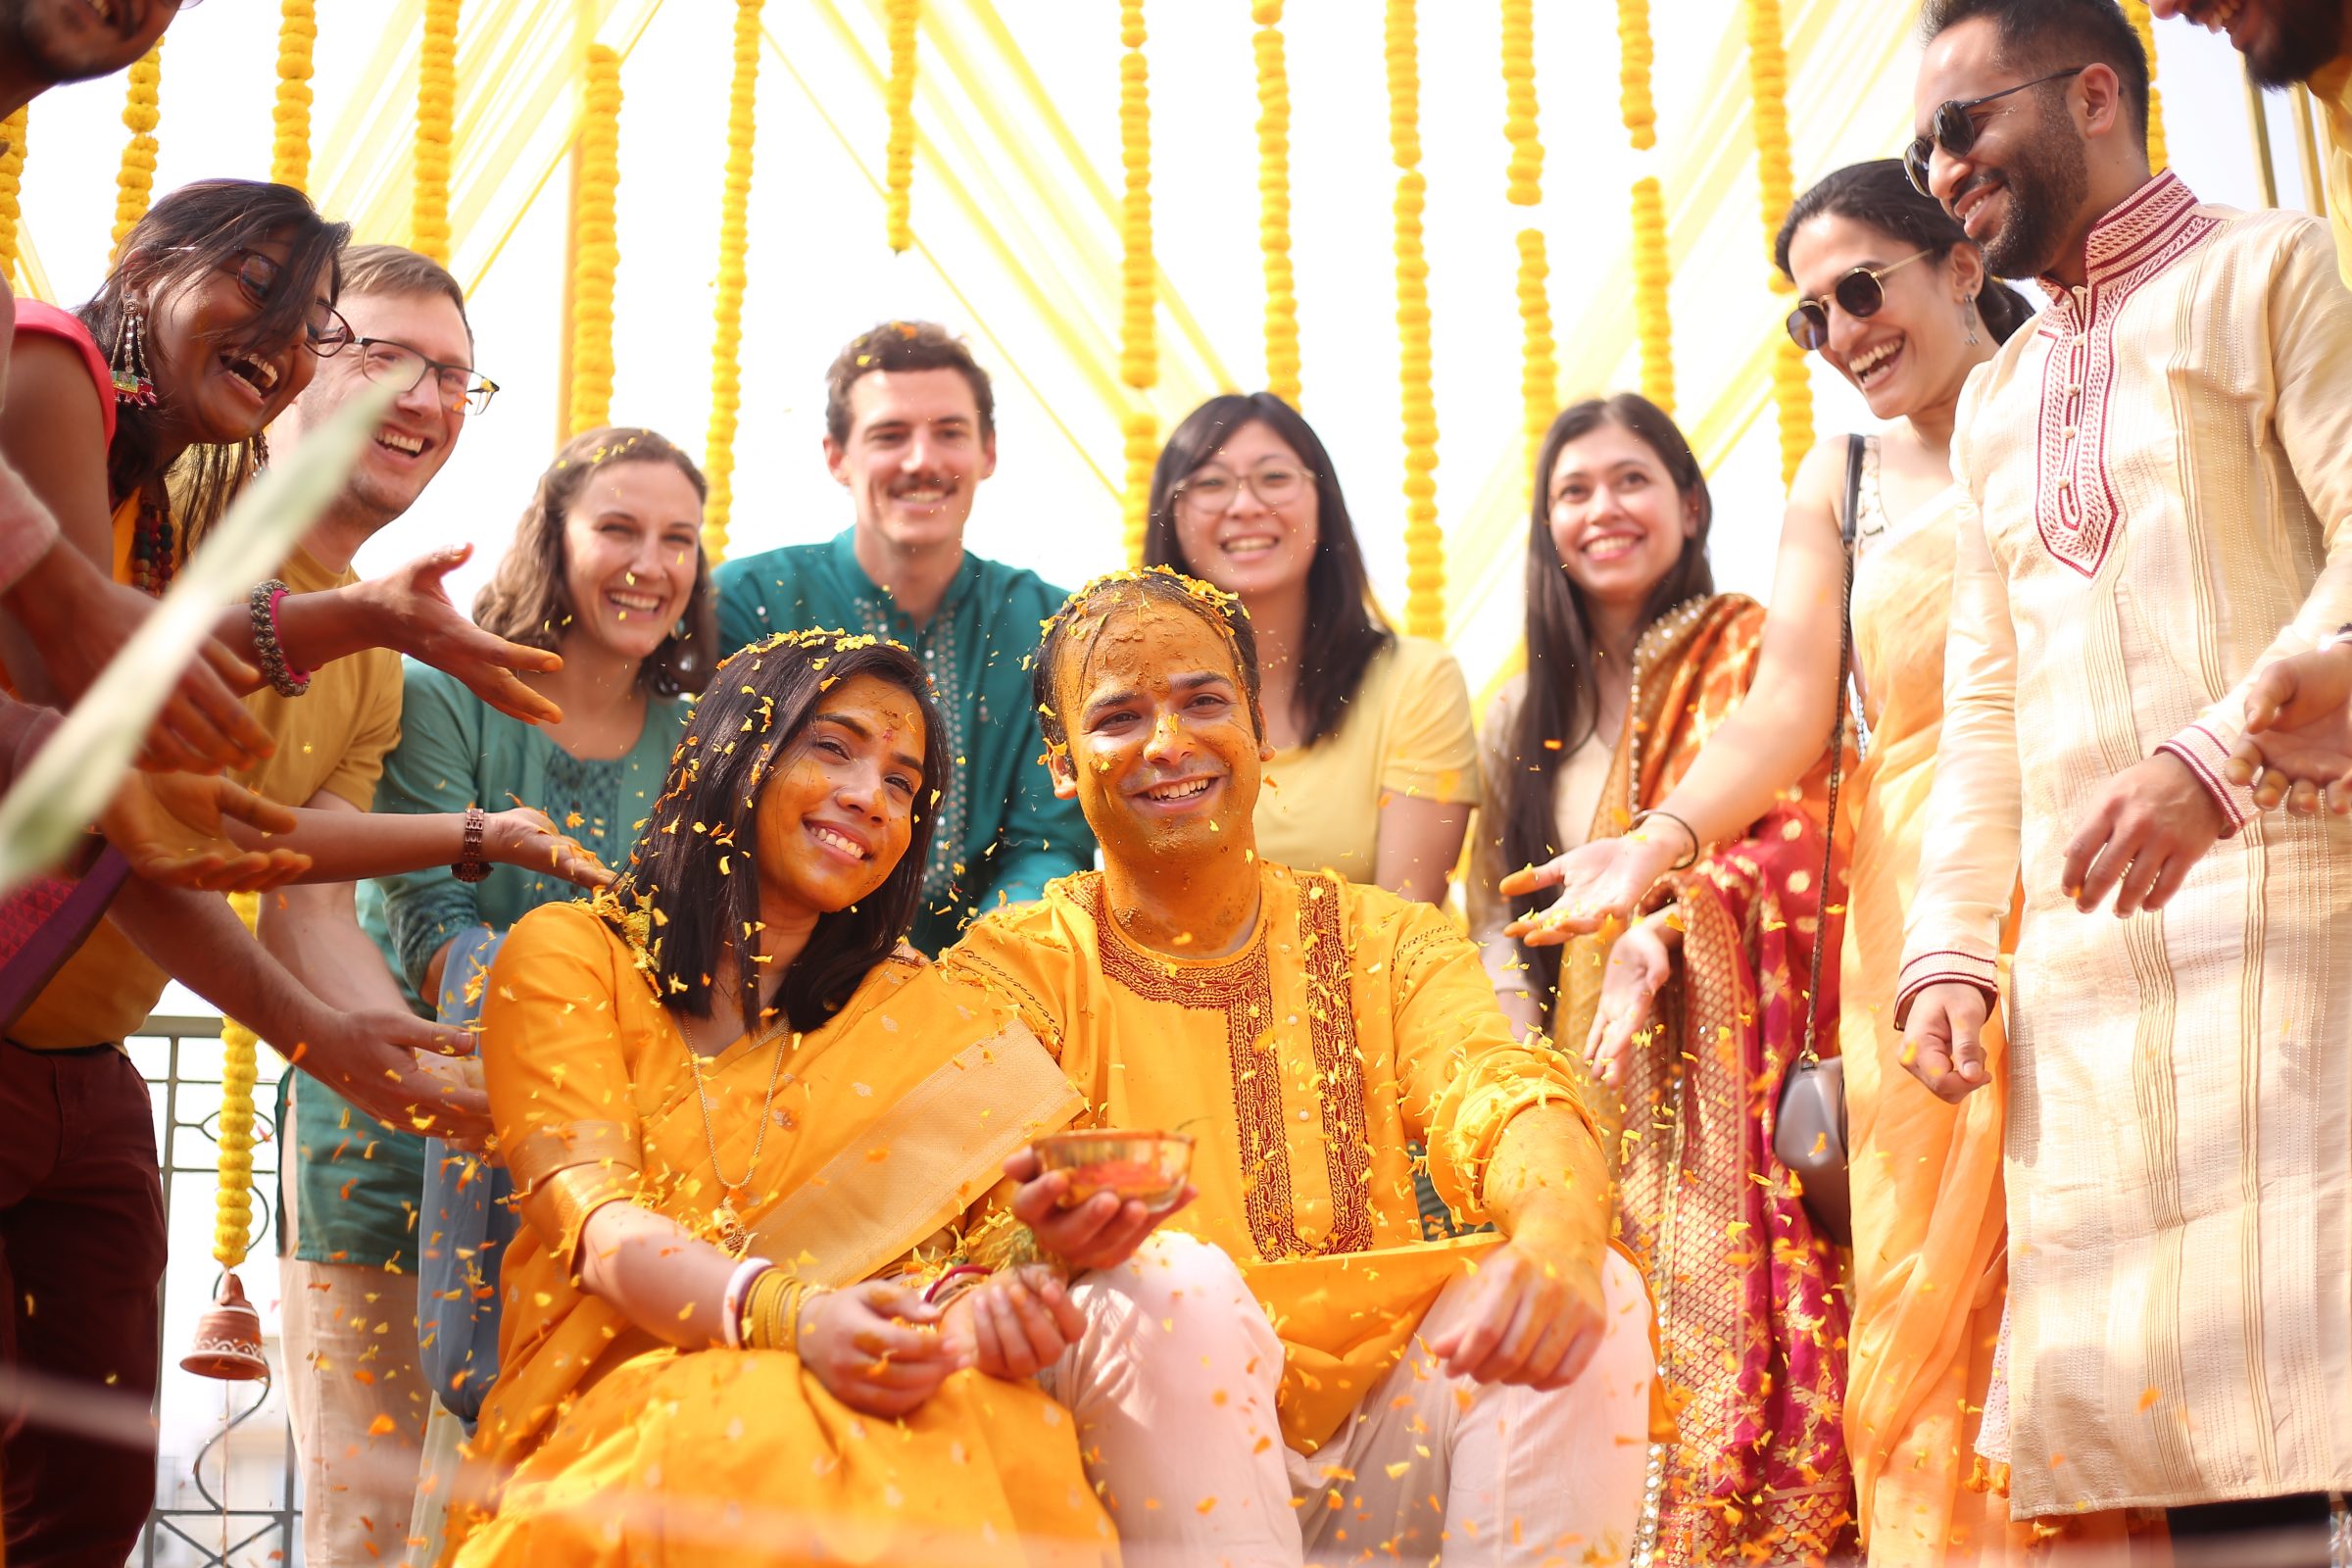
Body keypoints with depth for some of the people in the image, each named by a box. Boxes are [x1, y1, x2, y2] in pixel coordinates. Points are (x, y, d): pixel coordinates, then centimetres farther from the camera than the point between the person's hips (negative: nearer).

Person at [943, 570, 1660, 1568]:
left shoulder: (1383, 942, 9)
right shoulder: (1018, 965, 2)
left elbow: (1503, 1094, -10)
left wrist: (1558, 1227, -35)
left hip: (1380, 1457, 2)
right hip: (1156, 1472, -2)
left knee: (1589, 1294, -23)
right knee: (1171, 1282, -31)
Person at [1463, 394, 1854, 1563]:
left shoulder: (1751, 651, 3)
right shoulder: (1531, 710, 18)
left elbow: (1789, 833, -9)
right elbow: (1497, 908, 14)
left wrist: (1663, 920, -25)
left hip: (1710, 1060, -4)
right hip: (1586, 1081, 4)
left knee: (1718, 1308, -13)